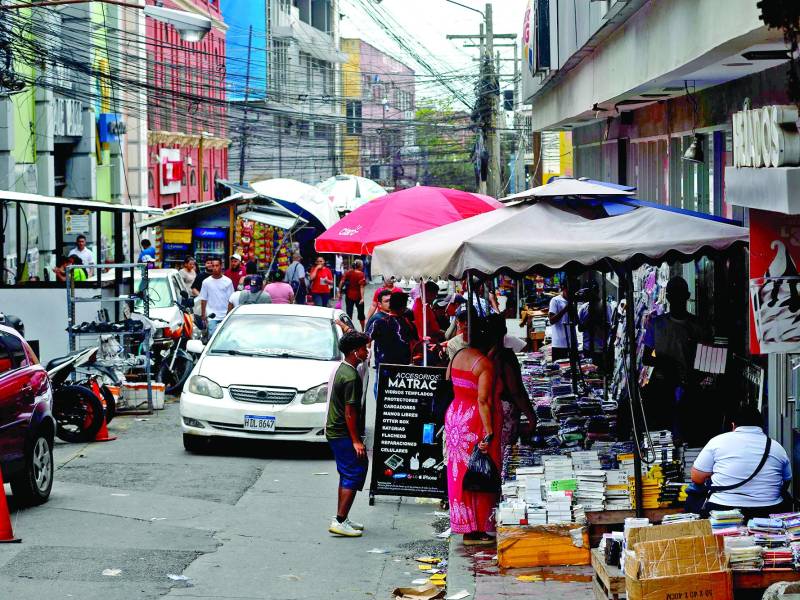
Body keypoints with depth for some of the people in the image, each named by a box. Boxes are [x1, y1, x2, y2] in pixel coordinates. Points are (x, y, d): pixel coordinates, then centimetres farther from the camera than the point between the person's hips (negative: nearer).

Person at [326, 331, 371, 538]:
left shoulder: (340, 370, 12)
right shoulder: (351, 377, -20)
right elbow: (349, 412, -21)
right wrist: (356, 440, -18)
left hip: (334, 431, 10)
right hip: (343, 434, -10)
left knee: (348, 474, 17)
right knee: (354, 474, -8)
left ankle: (342, 518, 22)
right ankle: (340, 522, -10)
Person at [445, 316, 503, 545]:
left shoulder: (456, 357, 5)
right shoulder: (485, 364, -17)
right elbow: (483, 401, -21)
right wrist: (489, 433, -20)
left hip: (454, 415, 8)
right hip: (476, 421, -7)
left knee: (460, 472, 12)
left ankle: (465, 525, 19)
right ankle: (476, 530, 4)